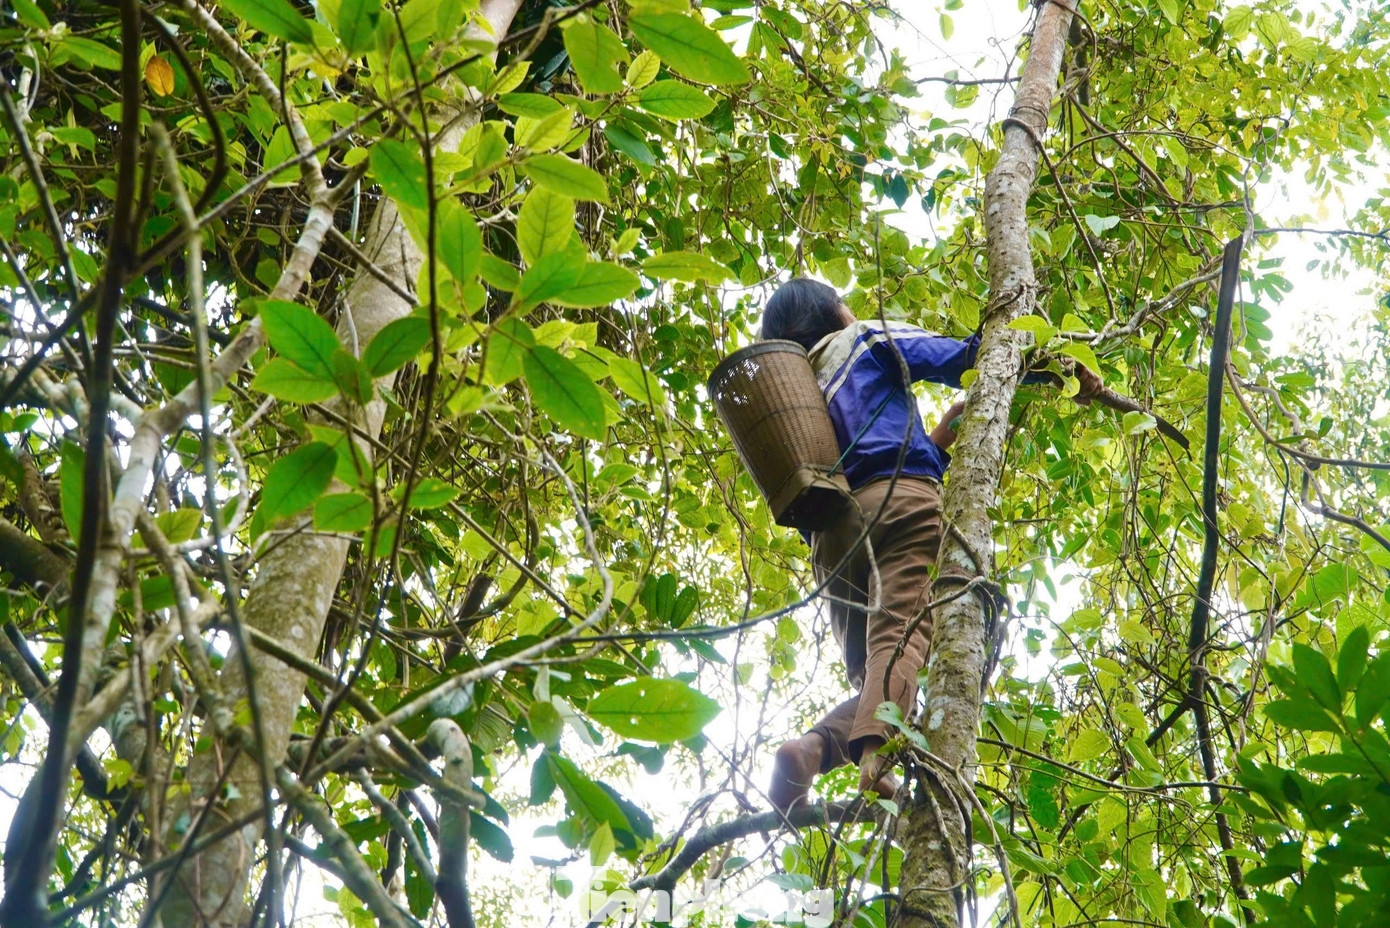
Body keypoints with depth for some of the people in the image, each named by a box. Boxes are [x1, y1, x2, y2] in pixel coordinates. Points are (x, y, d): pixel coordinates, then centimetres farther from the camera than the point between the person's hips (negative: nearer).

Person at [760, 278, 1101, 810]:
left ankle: (812, 747, -24)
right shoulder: (867, 341, 20)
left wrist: (938, 439, 34)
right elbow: (964, 358, 9)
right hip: (900, 503, -5)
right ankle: (874, 751, -49)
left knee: (870, 670, 4)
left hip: (830, 533, 6)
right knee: (903, 634, -23)